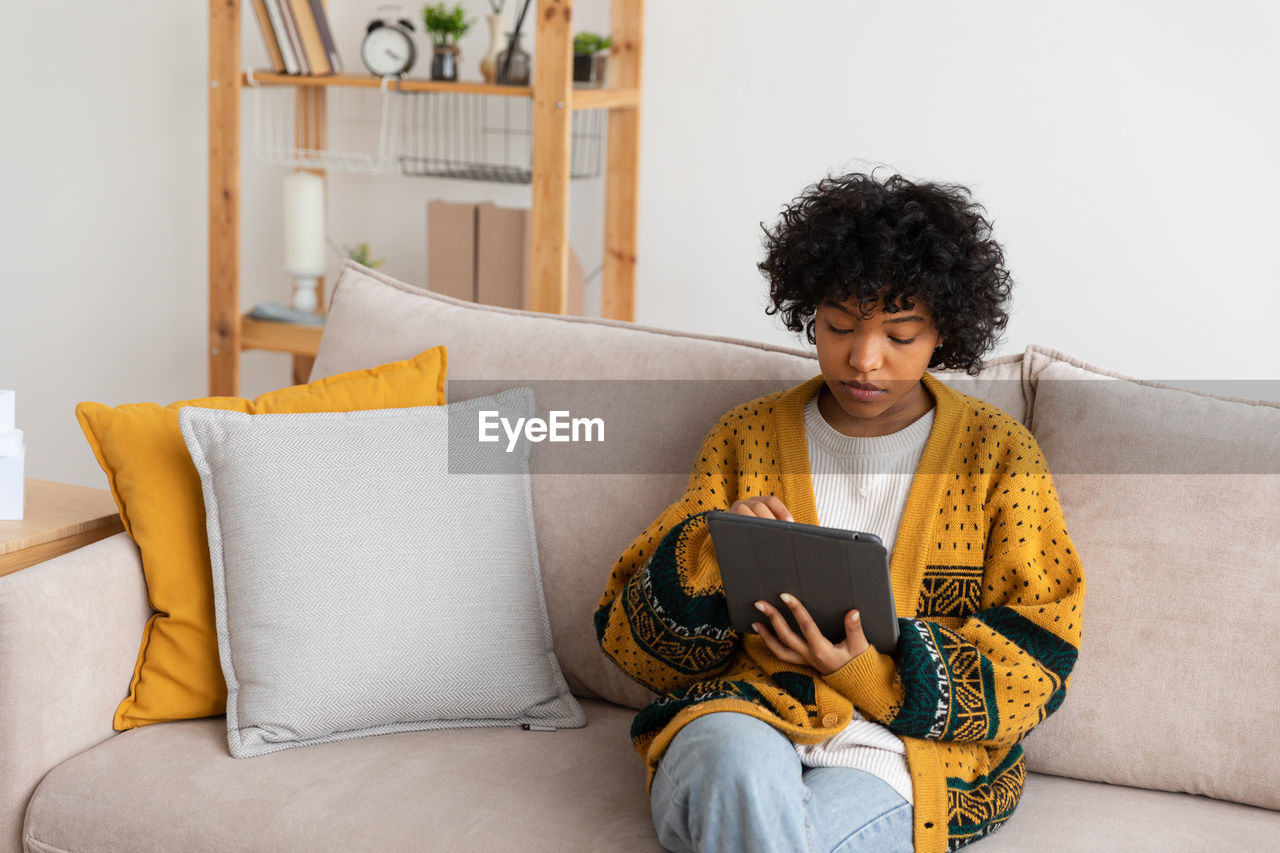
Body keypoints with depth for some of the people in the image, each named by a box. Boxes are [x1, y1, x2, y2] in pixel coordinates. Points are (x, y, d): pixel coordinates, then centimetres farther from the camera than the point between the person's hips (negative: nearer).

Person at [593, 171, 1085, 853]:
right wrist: (711, 555, -13)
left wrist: (868, 668, -13)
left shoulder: (999, 455, 7)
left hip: (907, 754, -1)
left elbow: (1034, 661, 2)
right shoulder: (747, 437, 12)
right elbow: (633, 635, 10)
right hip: (741, 719, 2)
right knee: (737, 760, -36)